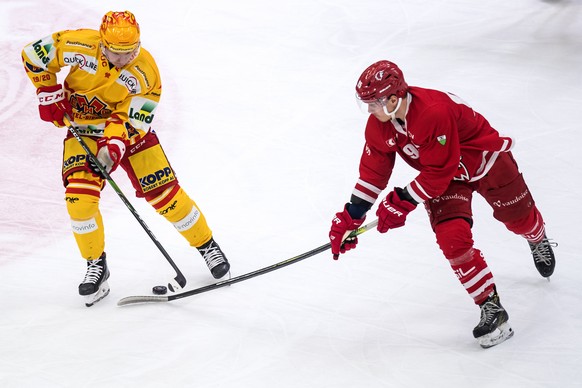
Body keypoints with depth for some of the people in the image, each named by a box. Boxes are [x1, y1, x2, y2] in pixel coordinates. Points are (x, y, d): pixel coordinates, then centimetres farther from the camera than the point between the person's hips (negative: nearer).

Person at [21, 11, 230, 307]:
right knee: (79, 198, -18)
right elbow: (35, 53, -9)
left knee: (164, 193, -5)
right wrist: (49, 94, -10)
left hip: (130, 130, 0)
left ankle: (206, 245, 17)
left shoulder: (146, 73, -22)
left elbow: (133, 117, -21)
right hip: (84, 131, 1)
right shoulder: (79, 46, -23)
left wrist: (115, 146, -36)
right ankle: (96, 266, 1)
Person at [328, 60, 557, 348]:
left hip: (486, 159, -5)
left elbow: (438, 173, -34)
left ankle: (538, 240, 55)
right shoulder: (379, 124, -17)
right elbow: (373, 170, -7)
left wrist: (402, 202, -29)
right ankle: (491, 307, -8)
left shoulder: (434, 112, -41)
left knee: (519, 218, 15)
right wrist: (351, 216, -10)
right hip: (443, 177, 5)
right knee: (452, 237, -16)